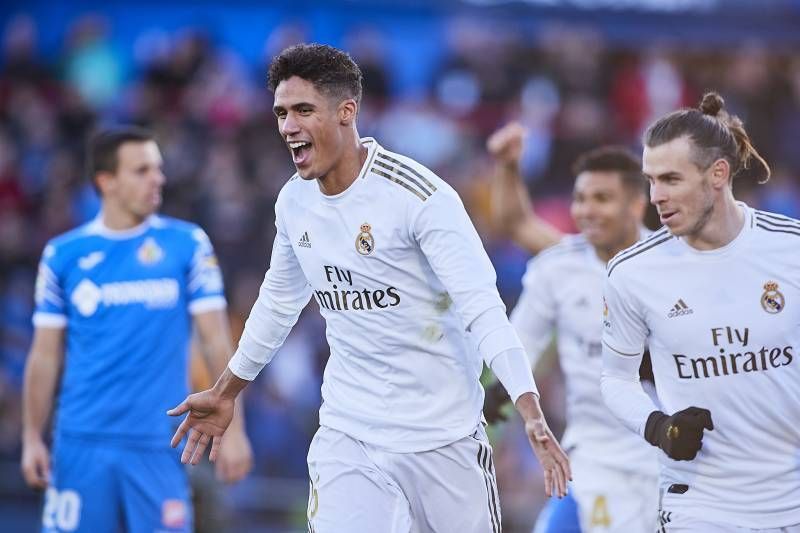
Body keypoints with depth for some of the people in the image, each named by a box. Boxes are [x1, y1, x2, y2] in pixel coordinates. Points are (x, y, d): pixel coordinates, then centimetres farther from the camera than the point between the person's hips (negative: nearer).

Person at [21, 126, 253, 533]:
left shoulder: (188, 244, 2)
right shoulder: (63, 254, 4)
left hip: (157, 444, -1)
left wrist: (233, 429, -4)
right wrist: (32, 438, 3)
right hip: (81, 443, 1)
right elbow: (46, 355, 8)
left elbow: (216, 341, 2)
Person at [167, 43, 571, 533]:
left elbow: (481, 305, -22)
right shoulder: (294, 202, 3)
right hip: (347, 437, 4)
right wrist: (224, 393, 29)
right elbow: (279, 302, 20)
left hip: (442, 434, -4)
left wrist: (532, 413, -32)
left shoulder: (421, 195, -17)